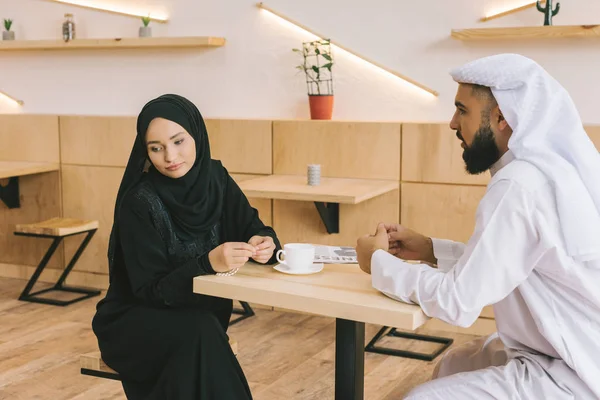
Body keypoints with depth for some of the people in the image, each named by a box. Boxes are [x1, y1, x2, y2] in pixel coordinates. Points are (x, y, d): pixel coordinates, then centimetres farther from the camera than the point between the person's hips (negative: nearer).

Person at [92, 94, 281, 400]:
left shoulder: (215, 178, -4)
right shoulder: (139, 201, -20)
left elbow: (253, 228, -3)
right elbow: (152, 290, -22)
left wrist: (263, 243, -27)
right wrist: (208, 264, -38)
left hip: (200, 316, 5)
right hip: (135, 323, -4)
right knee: (200, 331, -33)